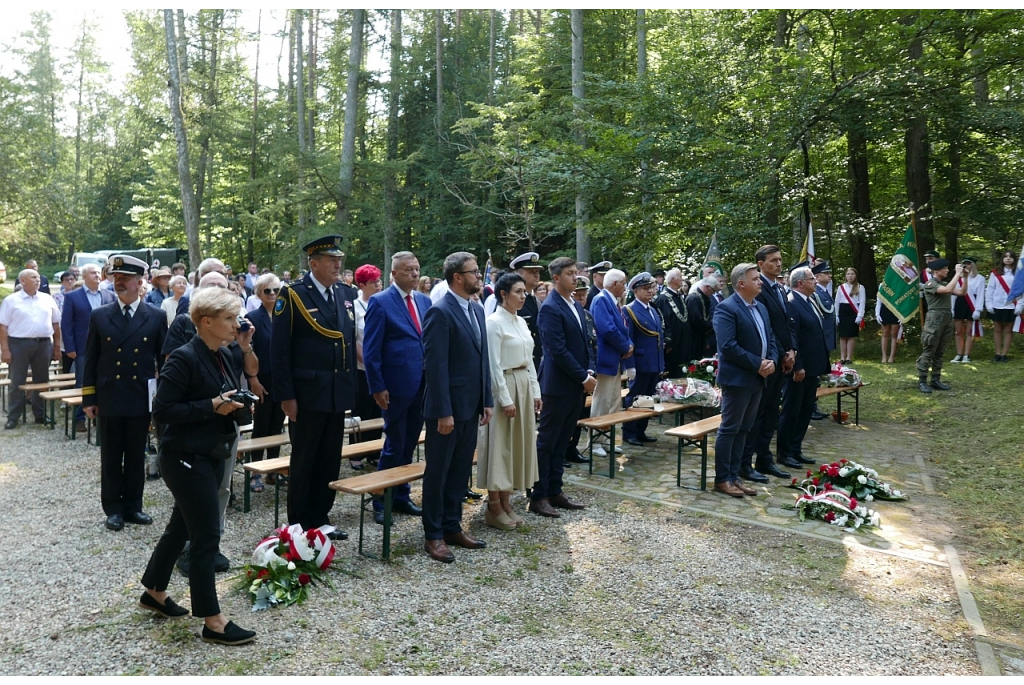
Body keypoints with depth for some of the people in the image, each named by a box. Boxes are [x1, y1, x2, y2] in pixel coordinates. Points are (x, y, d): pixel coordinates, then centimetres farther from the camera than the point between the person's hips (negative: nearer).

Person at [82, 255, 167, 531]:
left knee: (136, 456, 10)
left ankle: (133, 506, 22)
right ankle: (113, 508, 20)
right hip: (109, 398, 1)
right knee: (111, 457, 9)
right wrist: (89, 398, 0)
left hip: (142, 399, 0)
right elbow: (90, 360, 4)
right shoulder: (99, 316, 3)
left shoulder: (156, 317, 0)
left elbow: (164, 359, 3)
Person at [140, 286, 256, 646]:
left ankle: (155, 592, 40)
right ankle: (212, 621, 7)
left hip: (213, 454, 9)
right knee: (207, 536, -4)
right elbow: (162, 410, -20)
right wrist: (212, 406, -24)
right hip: (186, 457, -9)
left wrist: (238, 404, -3)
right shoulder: (183, 358, -18)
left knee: (182, 526, 21)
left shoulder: (225, 356, 7)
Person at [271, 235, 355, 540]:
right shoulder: (292, 295, -8)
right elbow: (279, 349, -10)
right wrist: (286, 396, -13)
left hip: (338, 395, 6)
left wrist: (351, 388, 9)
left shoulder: (345, 294, 9)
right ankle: (299, 526, 21)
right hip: (307, 395, -5)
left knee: (330, 462, 13)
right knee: (303, 463, 8)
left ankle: (319, 520, 27)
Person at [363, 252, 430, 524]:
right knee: (394, 446, 3)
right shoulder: (380, 302, -8)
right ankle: (382, 502, 18)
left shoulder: (425, 301, 10)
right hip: (397, 386, -5)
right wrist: (377, 387, -14)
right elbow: (371, 349, -10)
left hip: (422, 385, 6)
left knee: (409, 445, 14)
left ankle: (401, 497, 27)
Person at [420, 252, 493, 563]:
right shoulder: (440, 313, -15)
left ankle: (452, 527, 28)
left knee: (461, 470, 15)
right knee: (438, 472, 5)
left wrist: (487, 401, 11)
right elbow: (436, 366, -18)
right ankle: (433, 535, 17)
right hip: (447, 408, -8)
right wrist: (444, 412, -20)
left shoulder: (477, 310, 11)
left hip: (471, 407, 8)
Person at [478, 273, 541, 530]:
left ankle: (506, 503, 21)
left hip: (524, 385, 9)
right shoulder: (494, 322, -13)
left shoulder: (521, 321, 12)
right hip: (504, 385, -8)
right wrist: (505, 399, -19)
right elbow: (493, 365, -16)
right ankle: (493, 508, 9)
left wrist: (535, 391, 11)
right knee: (500, 445, -1)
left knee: (518, 444, 11)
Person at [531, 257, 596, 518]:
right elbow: (558, 350, -19)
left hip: (577, 386, 8)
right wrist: (583, 377, -15)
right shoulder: (550, 308, -14)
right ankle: (538, 497, 9)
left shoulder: (577, 306, 14)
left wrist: (590, 371, 2)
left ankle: (555, 491, 23)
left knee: (562, 442, 14)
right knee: (546, 442, 1)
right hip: (558, 386, -8)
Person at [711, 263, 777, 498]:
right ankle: (722, 479, 9)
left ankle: (734, 476, 21)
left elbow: (770, 339, 17)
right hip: (737, 379, -8)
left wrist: (772, 361, -4)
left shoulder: (761, 308, 14)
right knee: (729, 430, -1)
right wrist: (758, 364, -18)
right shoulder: (727, 308, -14)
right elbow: (728, 346, -22)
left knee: (743, 430, 13)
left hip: (757, 379, 9)